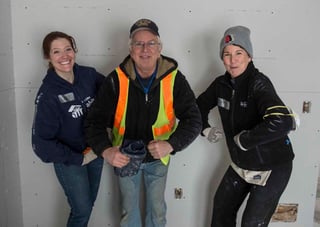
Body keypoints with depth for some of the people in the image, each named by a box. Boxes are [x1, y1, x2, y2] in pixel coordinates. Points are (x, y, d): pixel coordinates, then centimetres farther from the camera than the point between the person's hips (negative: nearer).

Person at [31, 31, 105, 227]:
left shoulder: (89, 75, -12)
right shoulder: (48, 95, -22)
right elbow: (41, 142, -20)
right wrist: (79, 158, -17)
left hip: (96, 150, 4)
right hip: (70, 161, -4)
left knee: (89, 202, 22)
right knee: (82, 209, 9)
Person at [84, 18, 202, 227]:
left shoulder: (174, 79, -18)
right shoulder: (117, 79, -18)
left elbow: (193, 119, -15)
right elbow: (95, 121, -16)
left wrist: (171, 144, -32)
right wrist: (105, 150, -35)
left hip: (158, 158, 1)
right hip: (125, 157, 0)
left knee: (157, 210, 21)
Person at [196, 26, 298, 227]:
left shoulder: (258, 83, -24)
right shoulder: (222, 84, -5)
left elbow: (281, 122, -41)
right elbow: (200, 105, 15)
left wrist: (243, 140, -30)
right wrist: (206, 129, 2)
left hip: (271, 168, -6)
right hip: (241, 165, 6)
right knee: (222, 210, 22)